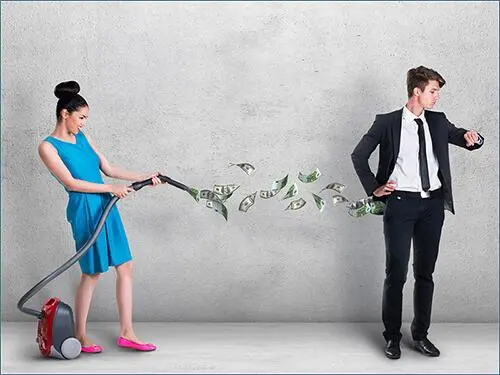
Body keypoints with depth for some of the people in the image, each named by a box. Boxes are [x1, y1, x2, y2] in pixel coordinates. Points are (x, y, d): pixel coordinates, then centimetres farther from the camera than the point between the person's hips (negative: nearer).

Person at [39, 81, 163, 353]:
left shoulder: (82, 137, 13)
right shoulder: (48, 147, -8)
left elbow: (108, 169, 16)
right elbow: (71, 183, -14)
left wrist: (144, 177, 12)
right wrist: (112, 188, -14)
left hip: (107, 207, 7)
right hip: (85, 210, -7)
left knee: (125, 267, 5)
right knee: (91, 272, 1)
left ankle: (126, 333, 12)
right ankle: (79, 335, 18)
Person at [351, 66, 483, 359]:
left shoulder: (438, 122, 8)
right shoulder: (387, 123, -4)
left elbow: (467, 139, 14)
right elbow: (358, 155, -1)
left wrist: (473, 139, -10)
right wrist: (374, 189, -5)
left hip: (433, 204, 4)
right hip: (401, 203, -4)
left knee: (425, 272, 11)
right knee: (396, 273, 0)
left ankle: (421, 335, 22)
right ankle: (392, 337, 13)